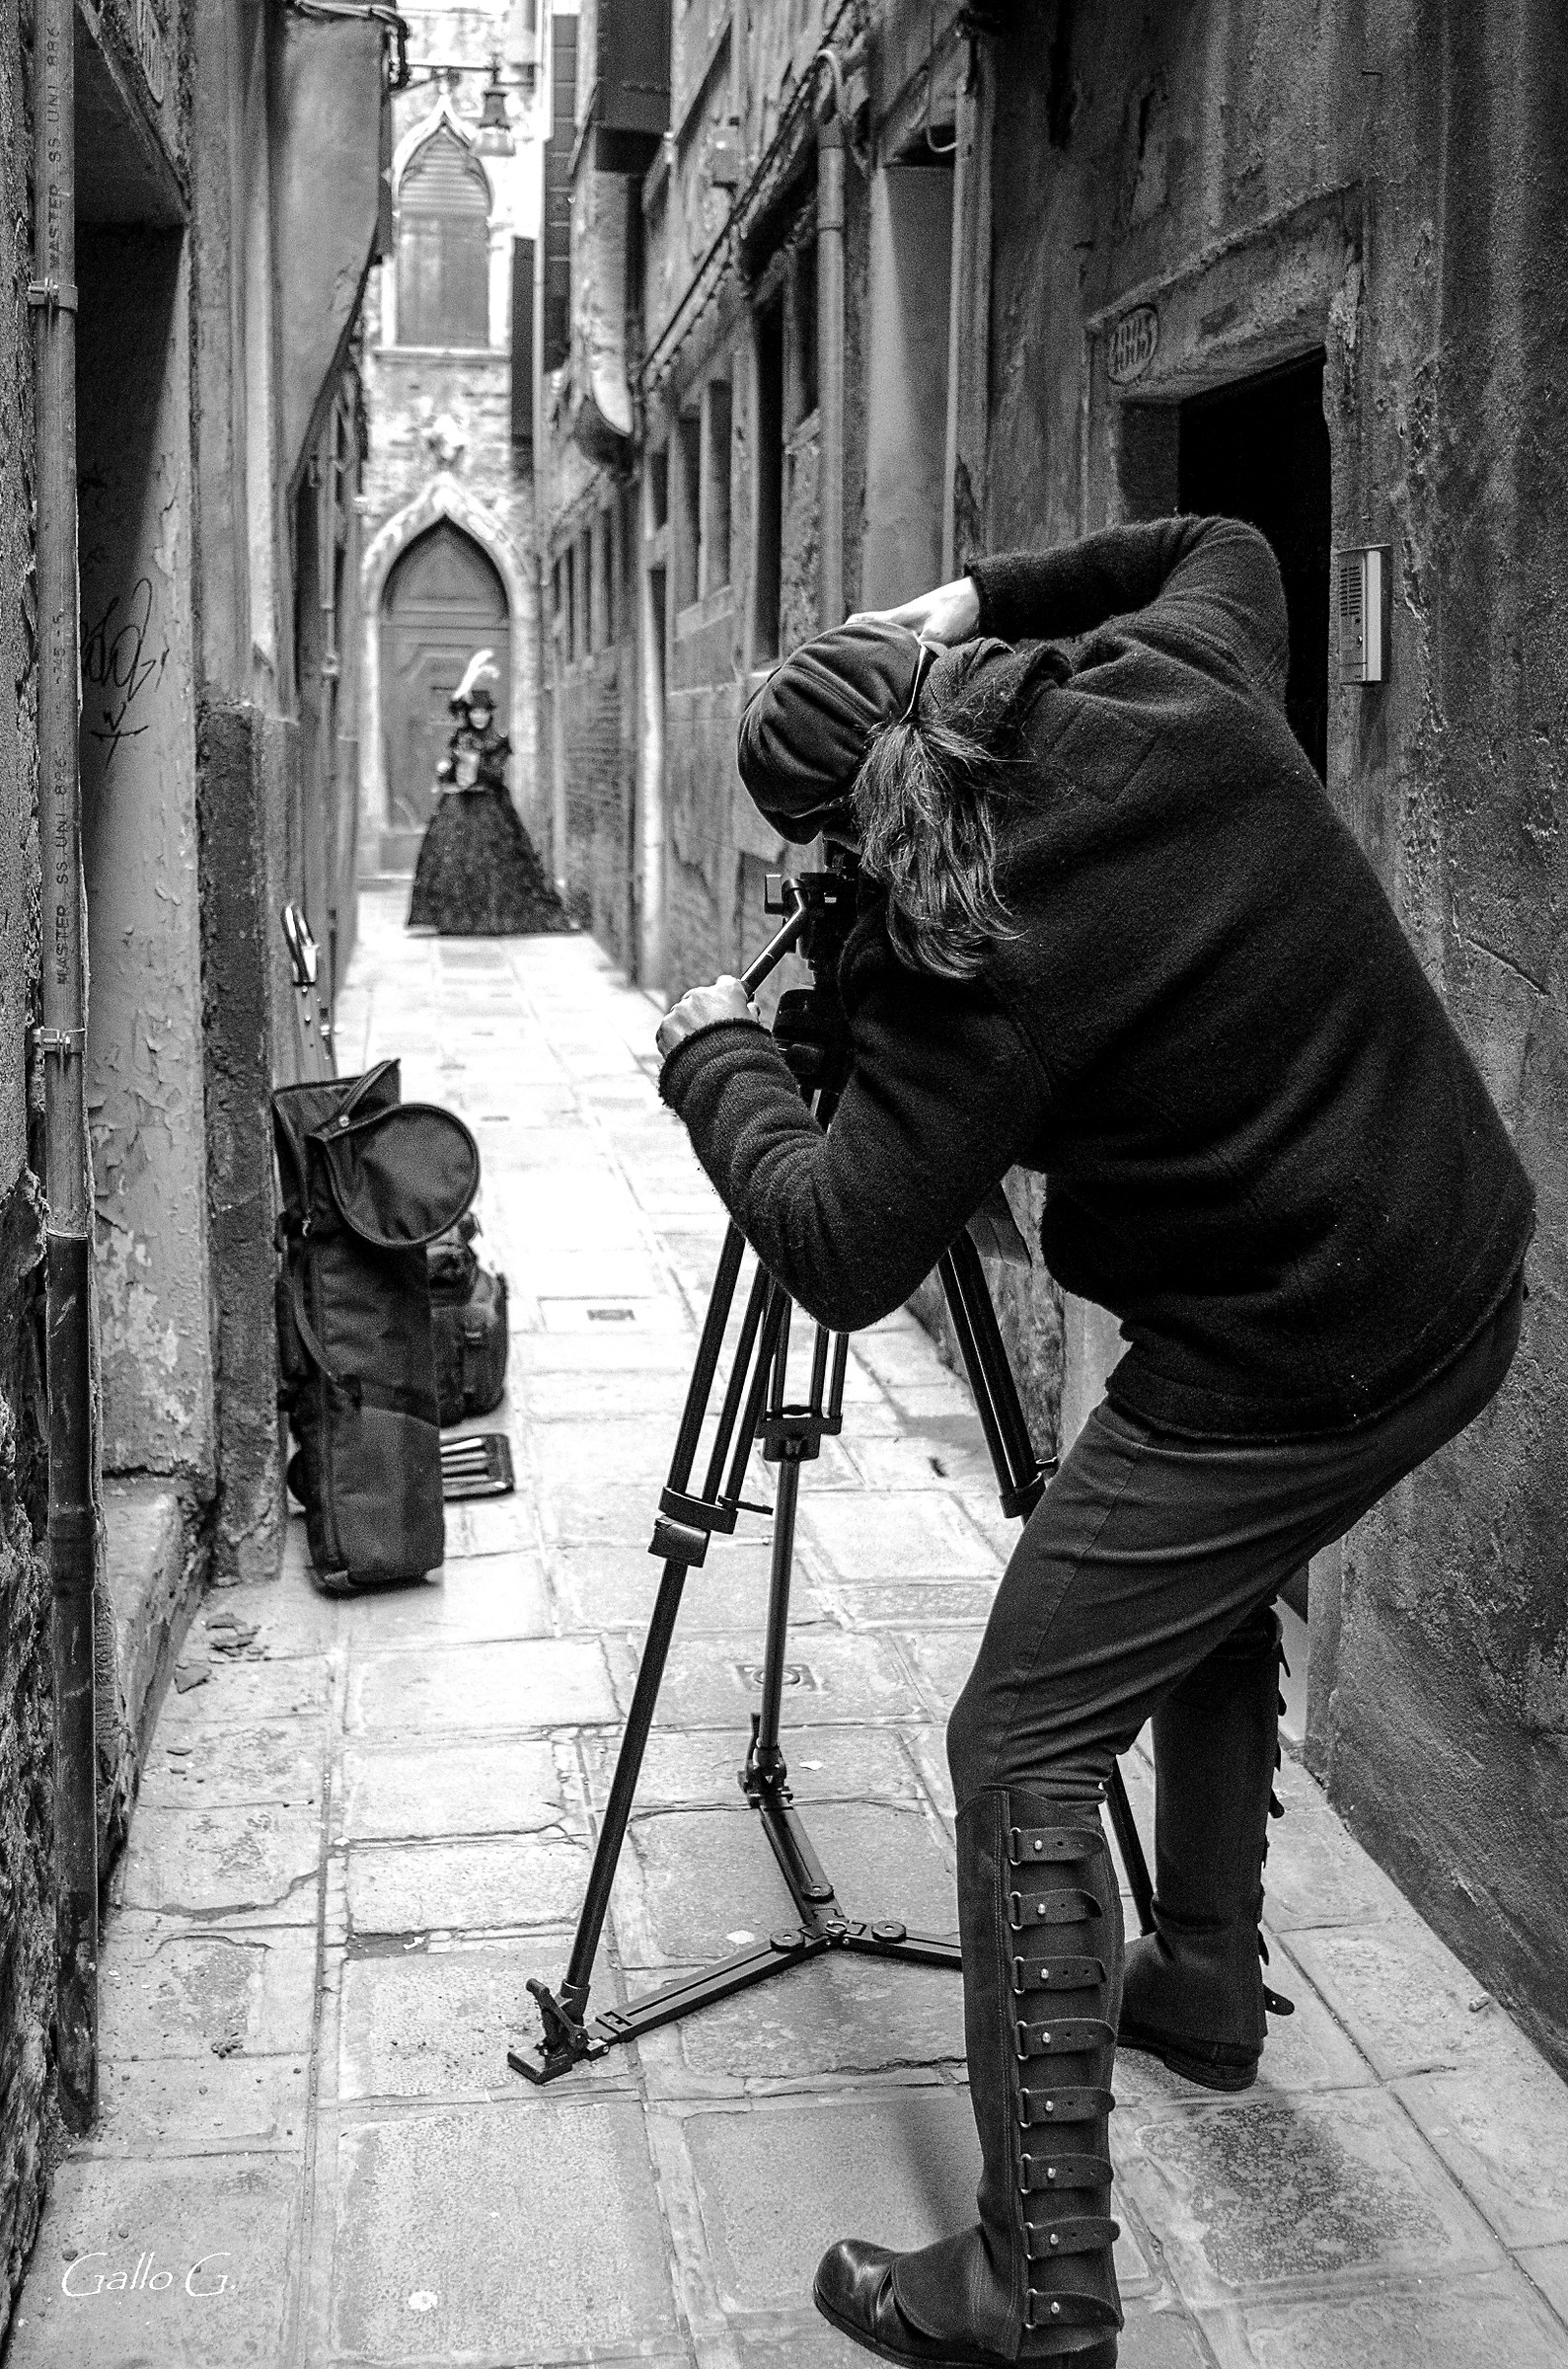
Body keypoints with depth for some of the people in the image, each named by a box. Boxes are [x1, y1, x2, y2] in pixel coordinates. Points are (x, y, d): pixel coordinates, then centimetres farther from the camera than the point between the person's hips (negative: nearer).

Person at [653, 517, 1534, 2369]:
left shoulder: (968, 960, -22)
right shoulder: (1179, 683, -2)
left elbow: (836, 1256, -18)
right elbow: (1227, 542, 22)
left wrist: (712, 1062, -4)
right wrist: (988, 598, 19)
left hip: (1276, 1378, -9)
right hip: (1463, 1294, 9)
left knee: (1022, 1753, -2)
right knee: (1215, 1589, 30)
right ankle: (1203, 1990, 43)